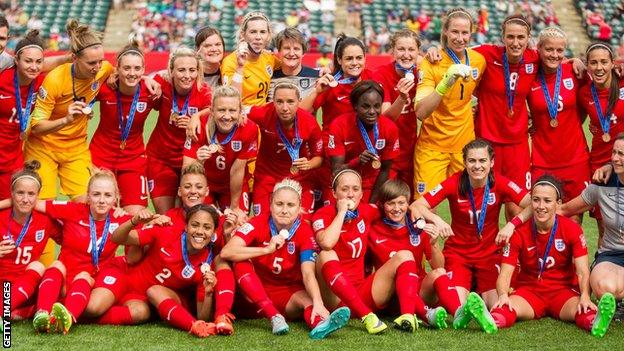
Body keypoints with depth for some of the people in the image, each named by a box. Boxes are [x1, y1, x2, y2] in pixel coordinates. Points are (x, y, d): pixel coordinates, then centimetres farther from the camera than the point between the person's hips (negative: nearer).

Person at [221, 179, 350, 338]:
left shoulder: (304, 231, -11)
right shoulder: (259, 223, -13)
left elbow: (308, 273, -23)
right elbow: (226, 252, -26)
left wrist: (318, 303, -42)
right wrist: (267, 249, -34)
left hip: (290, 292, 0)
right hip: (257, 292, 0)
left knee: (307, 299, -31)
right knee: (242, 263, -26)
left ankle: (319, 324, -67)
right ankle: (274, 317, -38)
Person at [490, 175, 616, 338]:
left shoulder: (572, 230, -4)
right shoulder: (519, 233, -4)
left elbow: (582, 272, -12)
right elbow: (505, 274, -9)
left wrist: (585, 296, -34)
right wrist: (503, 295, -33)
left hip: (563, 290, 0)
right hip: (528, 290, 0)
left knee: (580, 309, -36)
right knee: (509, 305, -35)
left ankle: (595, 323, -67)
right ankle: (493, 320, -66)